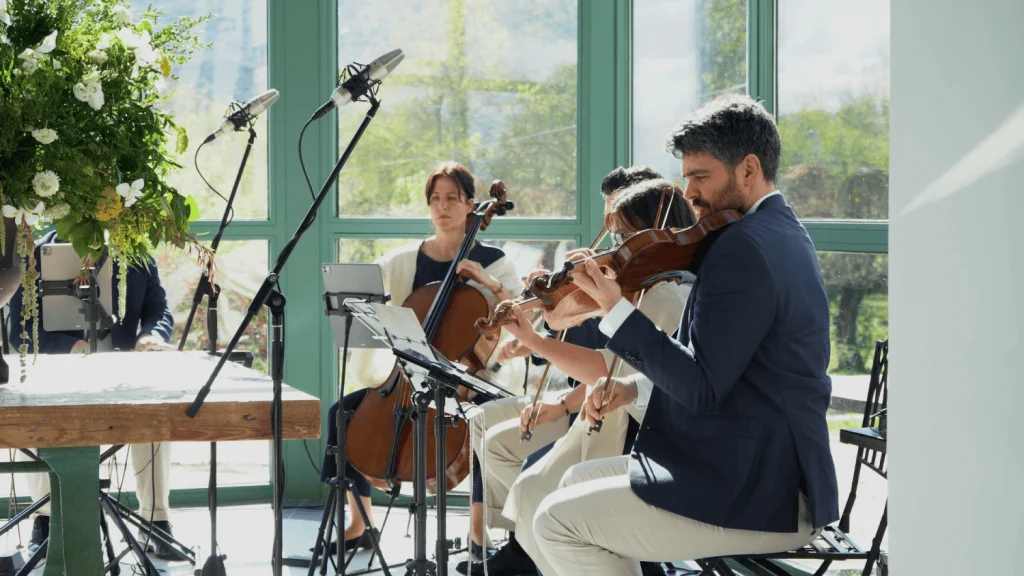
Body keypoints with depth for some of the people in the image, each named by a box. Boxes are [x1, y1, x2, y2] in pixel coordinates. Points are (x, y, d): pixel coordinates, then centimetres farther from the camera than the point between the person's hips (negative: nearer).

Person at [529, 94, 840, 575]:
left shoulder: (742, 249, -21)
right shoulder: (782, 233, 13)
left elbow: (701, 389, -23)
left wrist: (616, 310, -21)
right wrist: (639, 386, 6)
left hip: (760, 499, -11)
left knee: (557, 521, -6)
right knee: (578, 480, 20)